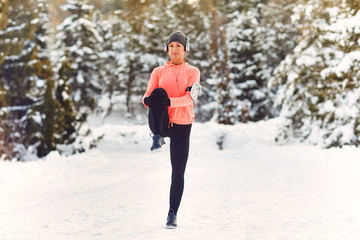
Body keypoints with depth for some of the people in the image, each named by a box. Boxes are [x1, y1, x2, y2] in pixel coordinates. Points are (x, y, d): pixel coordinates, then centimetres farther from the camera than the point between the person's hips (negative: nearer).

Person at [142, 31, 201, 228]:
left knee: (178, 172, 0)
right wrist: (148, 100, -26)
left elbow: (190, 98, -11)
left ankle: (173, 214, 13)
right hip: (160, 123, 0)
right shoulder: (159, 72, 10)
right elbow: (148, 96, 0)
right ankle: (157, 139, -32)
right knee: (159, 92, -29)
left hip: (181, 125, 0)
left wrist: (169, 102, -30)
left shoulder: (192, 72, 6)